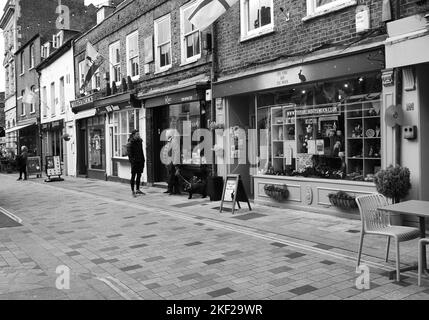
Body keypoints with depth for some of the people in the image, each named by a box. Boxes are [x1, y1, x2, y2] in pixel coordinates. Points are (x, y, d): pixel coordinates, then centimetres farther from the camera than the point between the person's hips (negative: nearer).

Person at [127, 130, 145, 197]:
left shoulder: (140, 141, 12)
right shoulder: (130, 143, -9)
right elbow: (129, 153, -12)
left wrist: (143, 160, 12)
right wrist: (132, 160, -19)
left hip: (140, 161, 7)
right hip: (134, 161, -7)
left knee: (139, 175, 12)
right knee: (133, 176, -1)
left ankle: (138, 190, 22)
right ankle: (132, 191, 4)